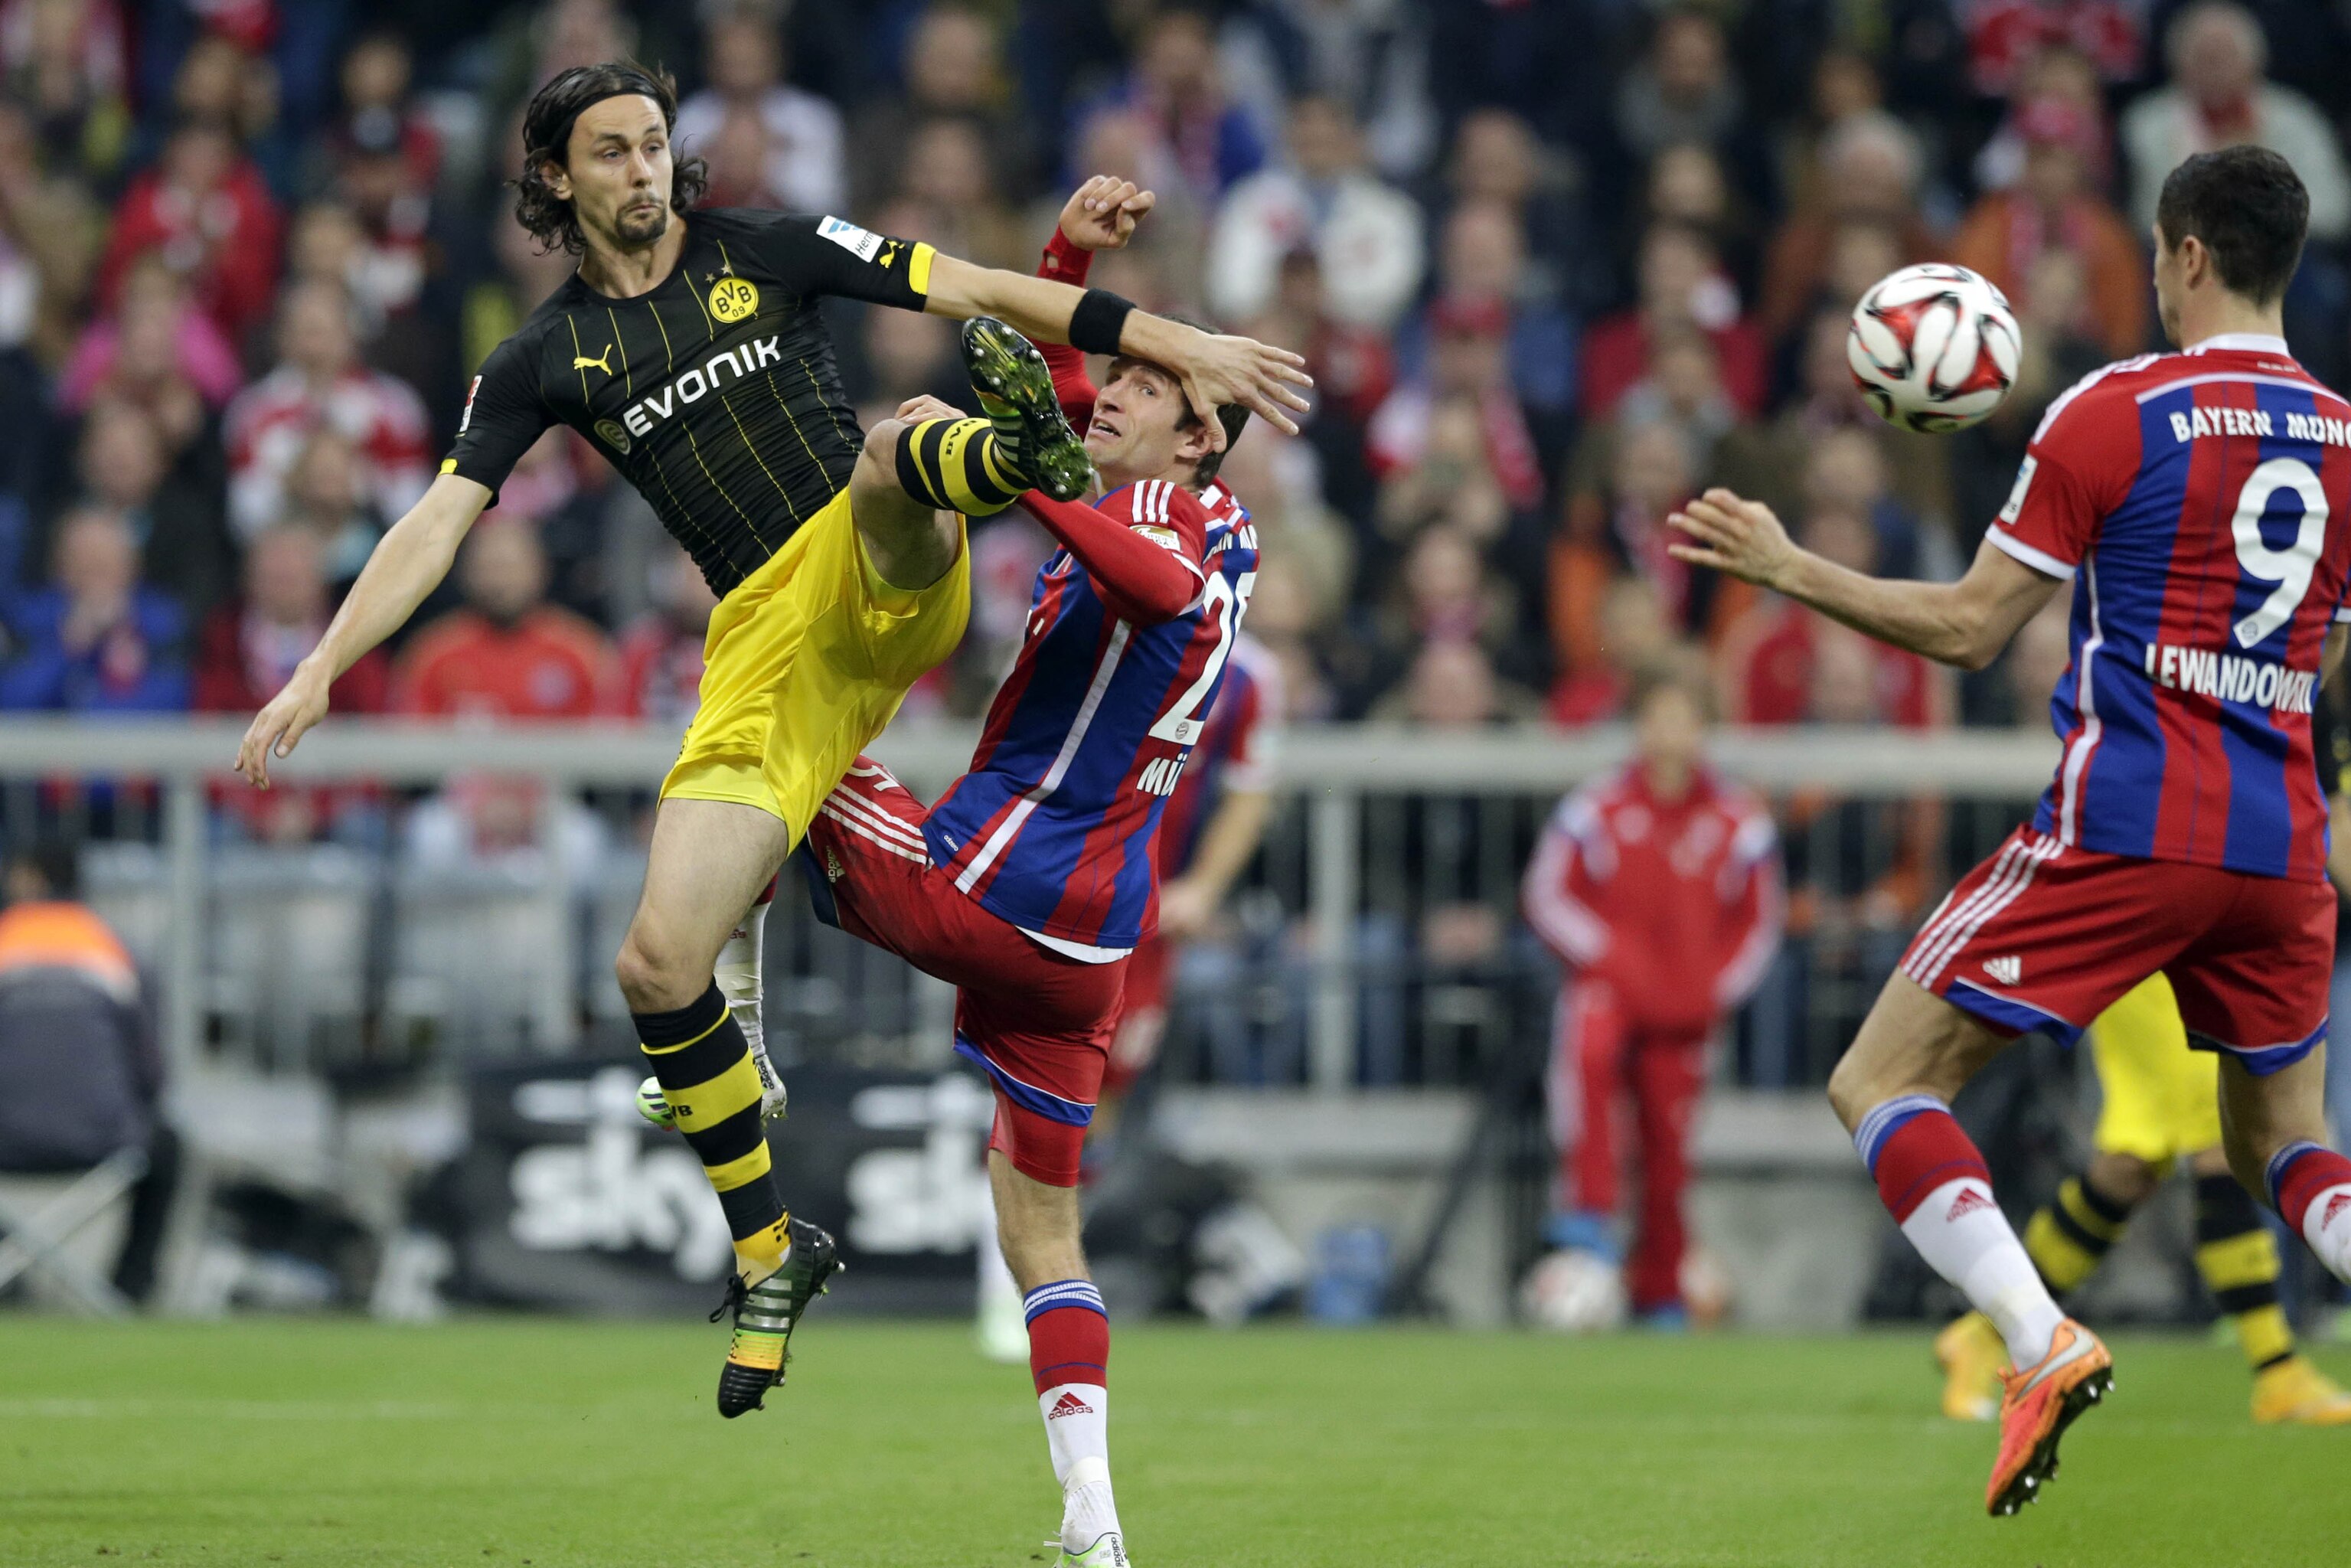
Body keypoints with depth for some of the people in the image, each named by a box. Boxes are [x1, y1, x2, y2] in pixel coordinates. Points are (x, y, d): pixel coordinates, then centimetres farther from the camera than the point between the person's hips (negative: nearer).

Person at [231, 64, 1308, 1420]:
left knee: (889, 455, -36)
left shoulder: (764, 253, 7)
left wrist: (1176, 344, -2)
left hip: (887, 588, -2)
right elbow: (440, 521, 8)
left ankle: (1014, 455, -70)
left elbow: (980, 293, 5)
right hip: (767, 647, 2)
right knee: (659, 963, -9)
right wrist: (320, 672, -4)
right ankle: (770, 1251, 5)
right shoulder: (548, 360, 11)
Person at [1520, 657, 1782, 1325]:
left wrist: (1716, 991, 1)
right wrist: (1606, 958, -9)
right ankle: (1588, 1210, -34)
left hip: (1686, 1011, 2)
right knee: (1587, 1051, -36)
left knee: (1669, 1145, 3)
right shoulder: (1598, 807, -3)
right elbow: (1547, 893, 2)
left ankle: (1660, 1292, 20)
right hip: (1609, 983, -2)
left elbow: (1759, 923, 13)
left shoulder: (1740, 822, 3)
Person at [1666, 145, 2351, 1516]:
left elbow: (1969, 631, -4)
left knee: (1882, 1087, 2)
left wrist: (1785, 566, 6)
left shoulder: (2117, 413, -6)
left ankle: (2044, 1346, -20)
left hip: (2121, 827, -5)